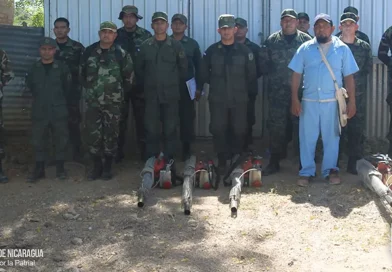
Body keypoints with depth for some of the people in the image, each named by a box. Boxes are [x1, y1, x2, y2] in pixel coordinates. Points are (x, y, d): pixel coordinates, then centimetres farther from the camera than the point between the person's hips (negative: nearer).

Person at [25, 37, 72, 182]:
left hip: (59, 111, -2)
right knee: (38, 141, 7)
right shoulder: (34, 68, 3)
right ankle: (39, 169, 18)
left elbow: (67, 87, 5)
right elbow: (29, 85, 18)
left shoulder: (62, 67, -5)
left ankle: (60, 168, 21)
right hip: (39, 112, 2)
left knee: (60, 140, 7)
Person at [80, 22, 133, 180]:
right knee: (92, 134, 1)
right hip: (92, 101, 2)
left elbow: (129, 75, 4)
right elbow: (82, 72, 16)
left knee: (110, 134, 4)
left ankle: (108, 167, 16)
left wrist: (120, 90, 7)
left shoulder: (121, 53, -4)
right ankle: (97, 166, 14)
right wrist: (90, 88, 15)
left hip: (113, 102, -2)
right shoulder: (89, 51, 3)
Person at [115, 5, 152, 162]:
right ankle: (118, 151, 14)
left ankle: (144, 151, 17)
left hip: (140, 84, -1)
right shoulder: (116, 36, 4)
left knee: (142, 118, 7)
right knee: (120, 119, 5)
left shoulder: (146, 35, 1)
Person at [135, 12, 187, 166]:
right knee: (151, 130, 3)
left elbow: (183, 68, 7)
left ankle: (169, 161, 14)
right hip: (151, 95, 1)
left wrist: (175, 84, 7)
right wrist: (145, 85, 10)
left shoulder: (176, 45, 1)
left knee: (170, 129, 4)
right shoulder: (145, 46, 4)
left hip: (170, 95, -1)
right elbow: (139, 69, 12)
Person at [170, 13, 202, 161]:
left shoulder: (192, 44, 6)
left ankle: (186, 148, 13)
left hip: (186, 88, 0)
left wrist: (199, 87, 3)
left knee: (187, 119, 3)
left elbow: (198, 67, 7)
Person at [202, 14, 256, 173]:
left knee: (239, 131, 4)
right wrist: (216, 84, 8)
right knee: (218, 130, -1)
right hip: (217, 99, 0)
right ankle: (222, 160, 12)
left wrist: (243, 89, 6)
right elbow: (204, 73, 10)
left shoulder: (244, 51, 1)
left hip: (239, 99, 0)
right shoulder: (211, 51, 2)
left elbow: (252, 74, 7)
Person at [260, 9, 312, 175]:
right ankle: (274, 161, 12)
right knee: (276, 127, 2)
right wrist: (272, 74, -2)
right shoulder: (271, 41, 5)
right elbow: (263, 63, 8)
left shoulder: (307, 41, 2)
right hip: (278, 92, 0)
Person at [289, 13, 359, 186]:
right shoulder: (305, 48, 2)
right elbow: (296, 75, 2)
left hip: (332, 101, 0)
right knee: (307, 137, 5)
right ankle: (306, 171, 15)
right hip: (309, 100, 1)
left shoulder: (342, 49, 0)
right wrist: (294, 99, -5)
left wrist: (352, 101, -3)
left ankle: (330, 170, 21)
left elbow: (349, 77, 1)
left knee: (331, 137, 9)